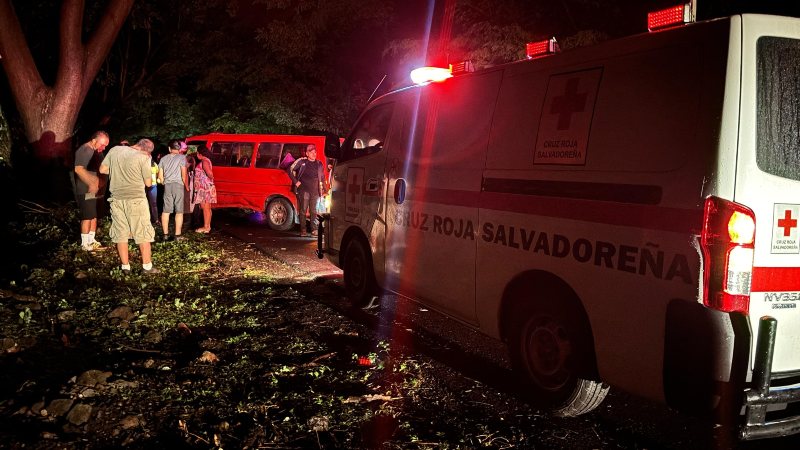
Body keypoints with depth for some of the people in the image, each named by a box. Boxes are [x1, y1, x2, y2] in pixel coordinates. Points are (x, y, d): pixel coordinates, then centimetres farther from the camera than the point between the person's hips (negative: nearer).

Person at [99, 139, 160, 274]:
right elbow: (148, 183, -5)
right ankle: (147, 266, 10)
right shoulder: (143, 158, -11)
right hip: (136, 199, -4)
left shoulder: (115, 150, 0)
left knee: (120, 233, 12)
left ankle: (125, 266, 16)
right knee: (142, 233, 7)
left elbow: (102, 169, 5)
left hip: (117, 198, 4)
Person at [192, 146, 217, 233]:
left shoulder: (204, 161, -15)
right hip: (205, 188, 10)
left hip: (205, 188, -10)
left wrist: (211, 178, -9)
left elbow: (209, 173, -27)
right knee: (207, 208, 13)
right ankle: (207, 226, 19)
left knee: (205, 208, -6)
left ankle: (206, 227, -3)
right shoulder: (205, 161, 17)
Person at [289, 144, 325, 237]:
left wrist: (324, 190, 13)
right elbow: (290, 170, 3)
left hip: (315, 191, 3)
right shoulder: (301, 161, 0)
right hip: (304, 190, -3)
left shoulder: (319, 164, 11)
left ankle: (314, 230, 6)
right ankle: (303, 230, 5)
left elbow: (322, 178, 18)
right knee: (303, 210, 0)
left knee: (313, 211, 4)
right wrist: (295, 182, -3)